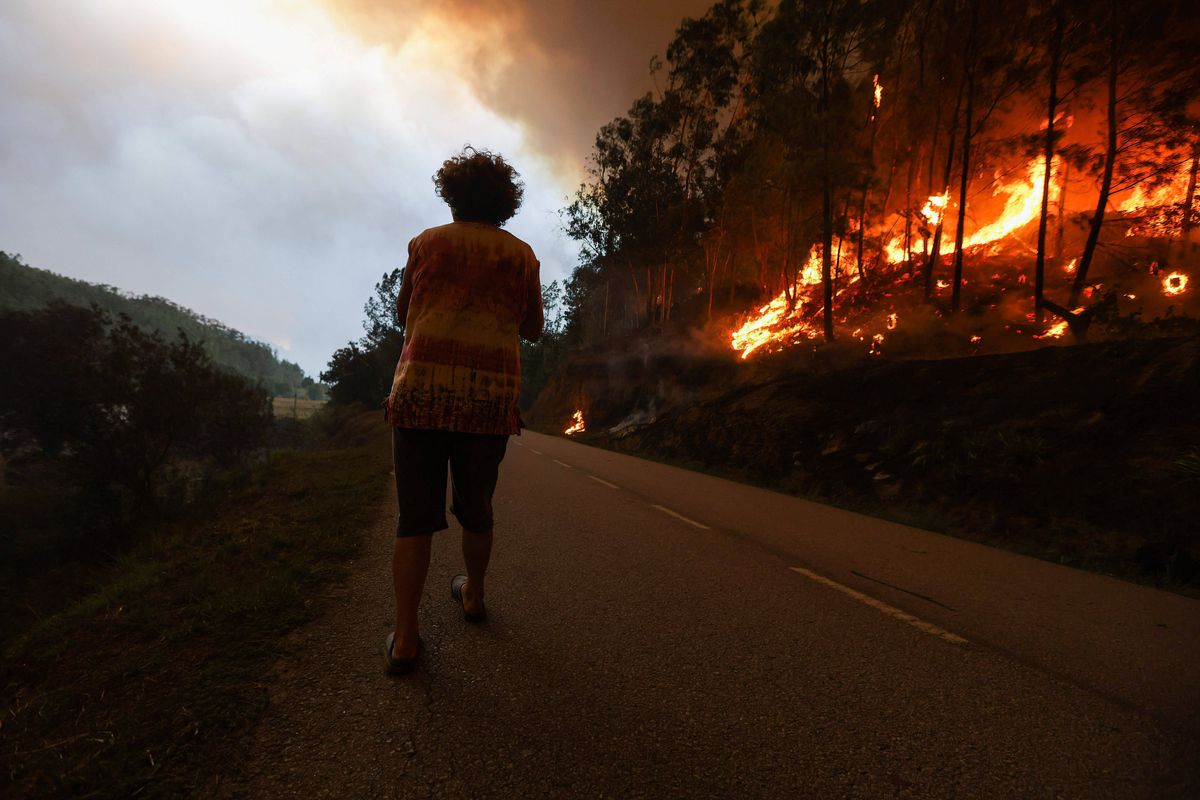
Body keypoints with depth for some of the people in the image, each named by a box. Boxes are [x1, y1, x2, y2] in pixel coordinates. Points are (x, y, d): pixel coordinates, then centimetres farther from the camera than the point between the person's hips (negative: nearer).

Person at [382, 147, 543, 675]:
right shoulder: (521, 255, 9)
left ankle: (404, 636, 3)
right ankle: (473, 594, 36)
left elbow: (402, 316, 19)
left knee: (415, 517, 5)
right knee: (476, 508, 18)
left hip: (421, 392, 0)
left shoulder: (426, 243, 8)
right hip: (490, 398, 1)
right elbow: (533, 329, 18)